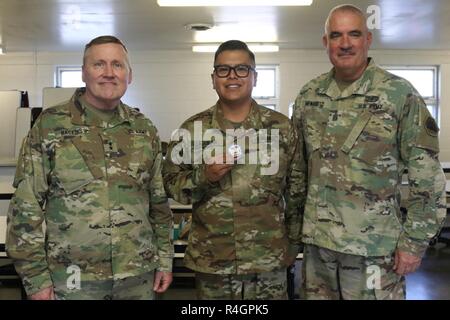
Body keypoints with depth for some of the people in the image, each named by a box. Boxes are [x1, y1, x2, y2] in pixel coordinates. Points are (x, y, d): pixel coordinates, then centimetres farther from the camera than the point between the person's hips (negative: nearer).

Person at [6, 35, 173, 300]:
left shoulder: (145, 129, 4)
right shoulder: (50, 126, -6)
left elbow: (159, 201, 10)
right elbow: (26, 208, -6)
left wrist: (165, 259, 8)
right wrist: (36, 277, -8)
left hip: (138, 275, 3)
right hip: (72, 279, -3)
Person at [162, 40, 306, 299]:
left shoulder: (281, 127, 1)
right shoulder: (193, 129, 0)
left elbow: (297, 191, 5)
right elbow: (170, 184, 2)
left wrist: (293, 244, 6)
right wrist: (204, 176, -16)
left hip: (269, 261, 0)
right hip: (211, 262, 0)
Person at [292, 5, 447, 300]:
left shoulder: (400, 94, -8)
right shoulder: (308, 95, 5)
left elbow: (428, 177, -8)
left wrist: (414, 242, -10)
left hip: (374, 246, -4)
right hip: (317, 242, 4)